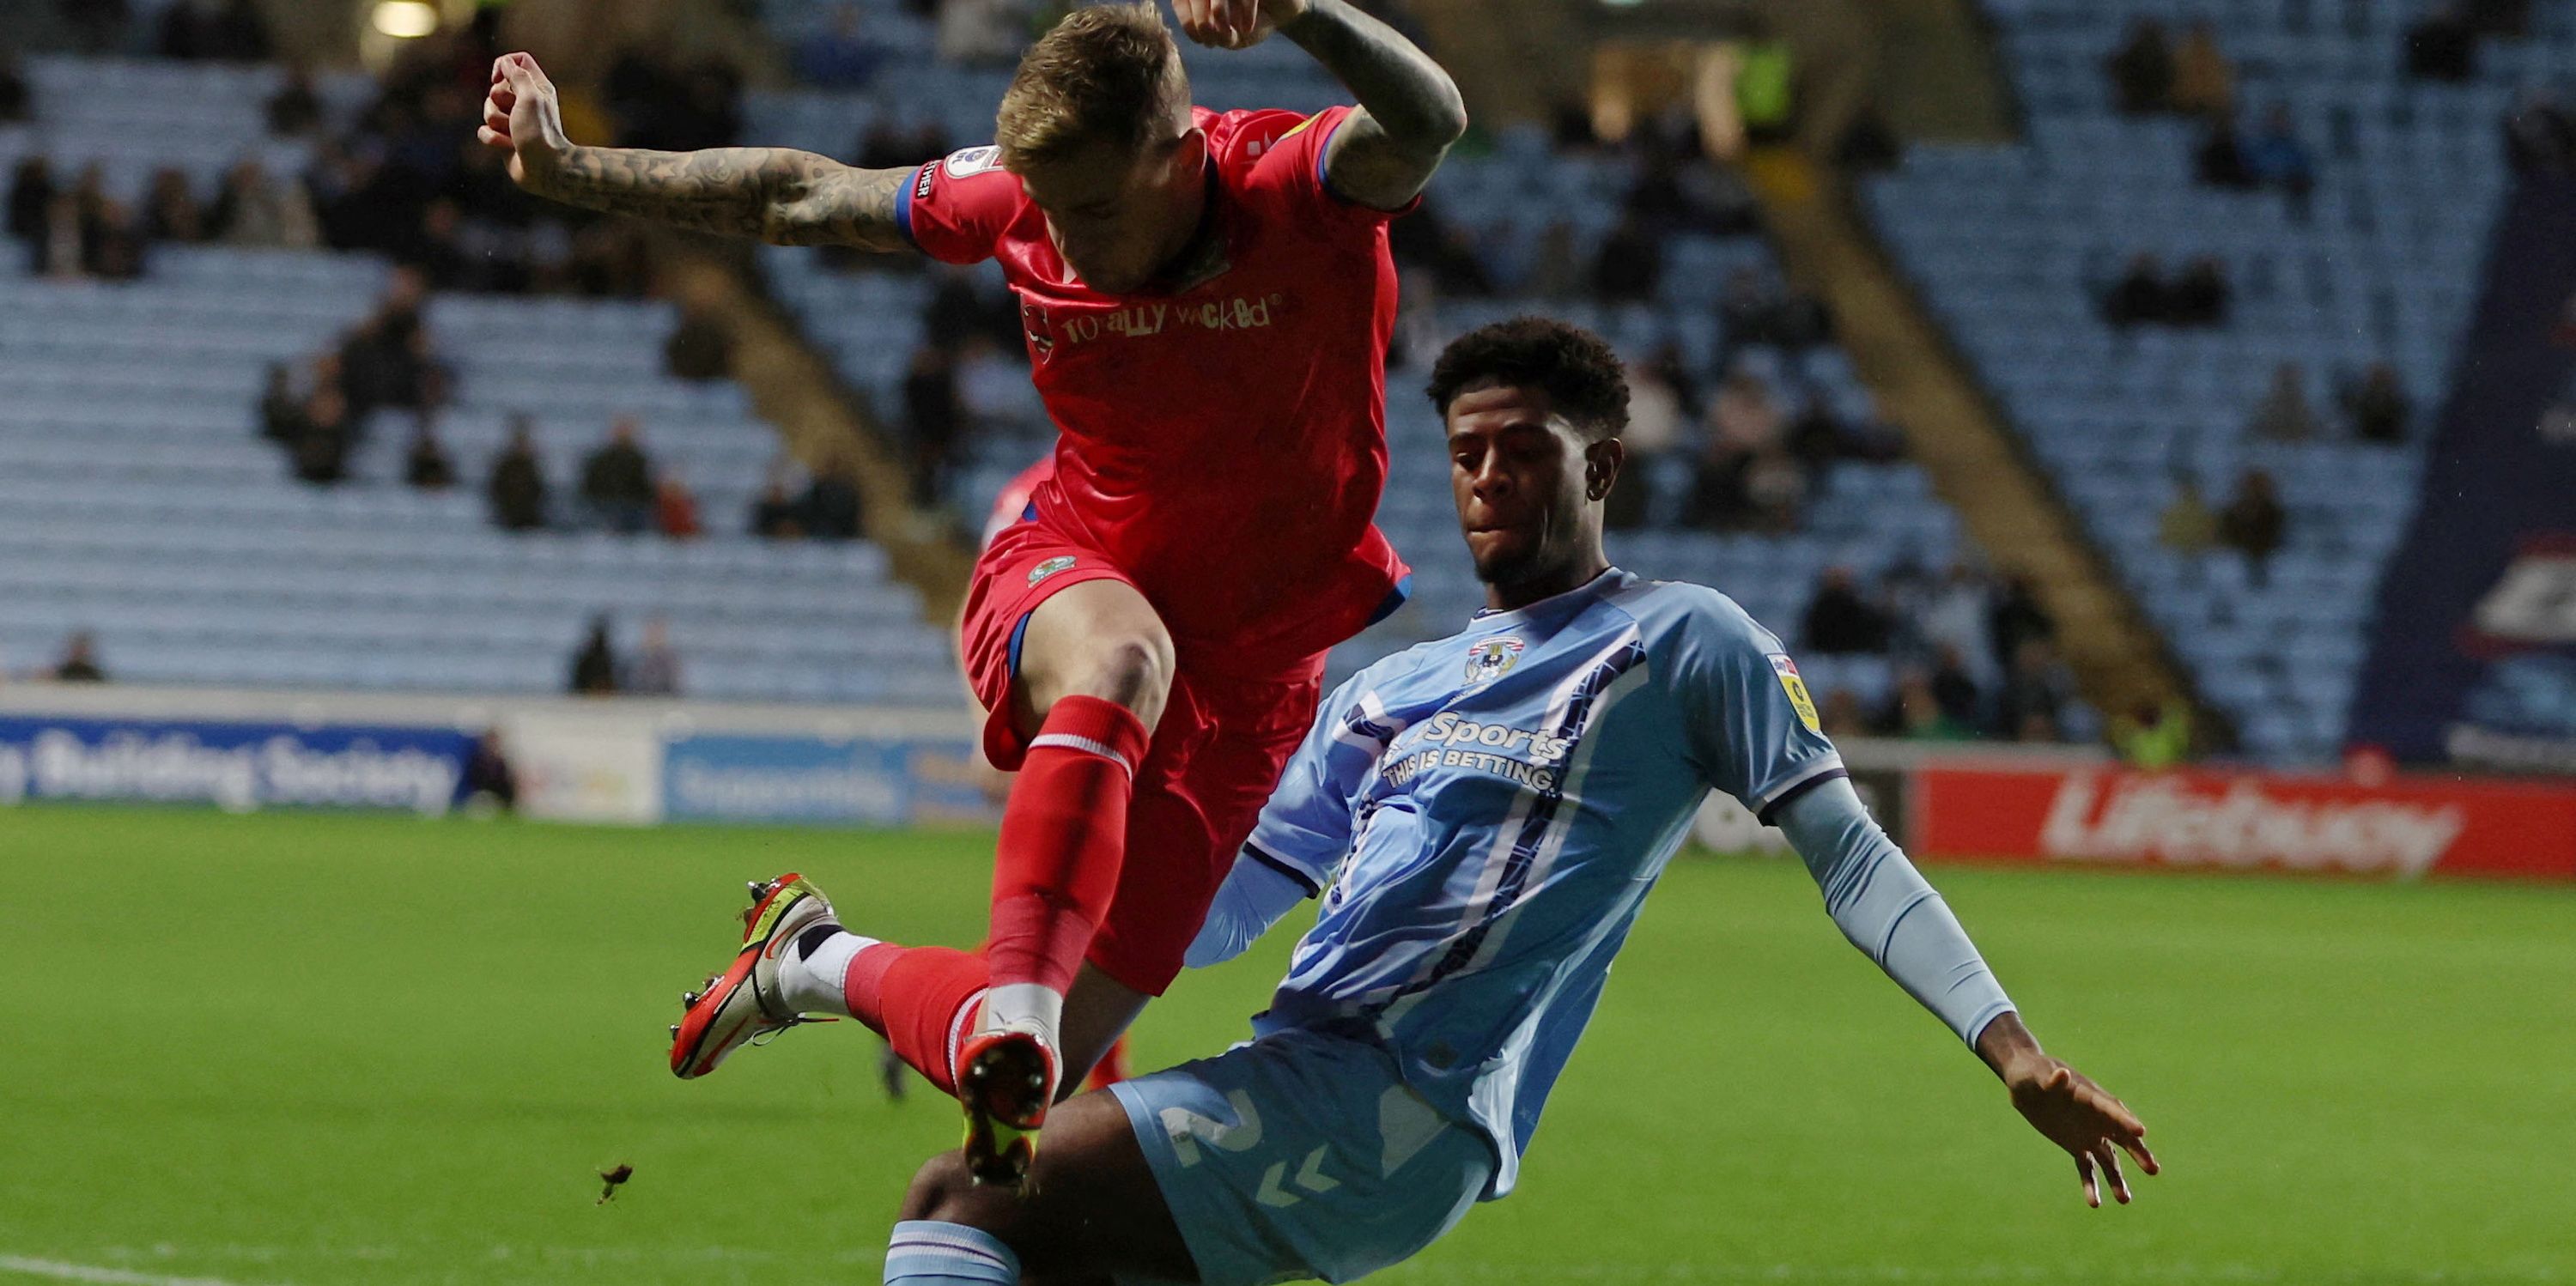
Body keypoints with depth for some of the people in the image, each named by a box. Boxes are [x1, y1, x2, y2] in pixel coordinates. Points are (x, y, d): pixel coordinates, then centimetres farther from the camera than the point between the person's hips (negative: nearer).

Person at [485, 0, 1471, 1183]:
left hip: (1244, 678, -1)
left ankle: (825, 968, 29)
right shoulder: (1020, 202, -9)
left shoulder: (1301, 188, -22)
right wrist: (569, 171, 8)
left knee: (1039, 1061, -3)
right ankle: (1012, 1009, -49)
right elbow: (800, 196, 6)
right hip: (1062, 587, 1)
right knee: (1122, 659, -41)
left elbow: (1428, 122, -45)